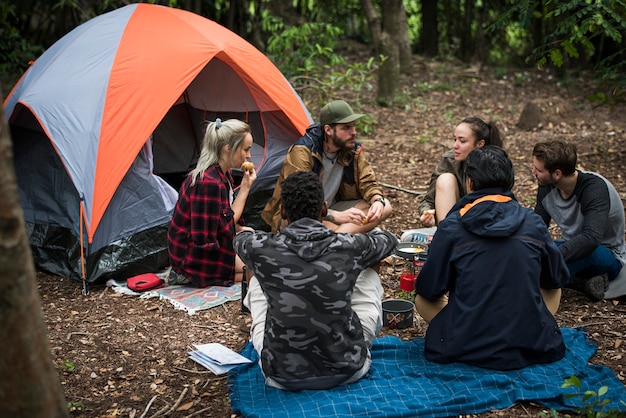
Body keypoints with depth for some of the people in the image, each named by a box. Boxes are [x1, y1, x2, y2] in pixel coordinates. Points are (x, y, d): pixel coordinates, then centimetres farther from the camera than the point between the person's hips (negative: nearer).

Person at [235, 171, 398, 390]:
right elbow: (389, 239, 14)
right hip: (346, 370, 0)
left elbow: (241, 237, 15)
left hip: (282, 376, 0)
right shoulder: (349, 247, -12)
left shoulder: (260, 248, -13)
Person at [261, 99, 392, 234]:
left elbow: (367, 182, 1)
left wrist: (378, 201, -24)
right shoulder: (303, 152, -23)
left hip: (330, 209, 7)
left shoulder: (353, 150, -4)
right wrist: (337, 216, -43)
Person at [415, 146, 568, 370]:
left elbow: (430, 290, -1)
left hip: (467, 349, -2)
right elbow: (557, 278, 14)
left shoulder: (451, 227, -7)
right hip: (532, 347, 2)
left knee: (422, 298, 23)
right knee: (551, 289, 30)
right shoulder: (533, 222, 0)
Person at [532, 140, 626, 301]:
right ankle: (585, 282, -18)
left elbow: (591, 238, -41)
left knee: (586, 249, -42)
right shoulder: (547, 187, -7)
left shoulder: (595, 187, -27)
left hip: (607, 255, -6)